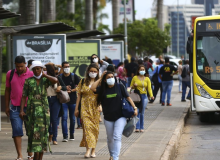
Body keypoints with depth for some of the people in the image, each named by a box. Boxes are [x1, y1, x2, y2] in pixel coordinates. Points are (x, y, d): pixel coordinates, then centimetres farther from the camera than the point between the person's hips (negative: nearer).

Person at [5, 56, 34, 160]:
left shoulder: (31, 74, -1)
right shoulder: (10, 74, 7)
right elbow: (7, 90, 14)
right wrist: (7, 106, 12)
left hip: (29, 107, -1)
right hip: (15, 107, 1)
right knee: (17, 130, -6)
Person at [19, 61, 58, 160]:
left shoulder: (45, 80, 7)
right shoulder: (28, 81, 5)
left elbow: (55, 80, -16)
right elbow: (24, 96, 2)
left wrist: (44, 75, -4)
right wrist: (21, 110, -6)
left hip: (44, 110, 1)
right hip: (32, 110, -1)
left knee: (43, 132, 2)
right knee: (34, 132, -7)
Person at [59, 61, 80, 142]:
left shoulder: (74, 76, 4)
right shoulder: (59, 77, 4)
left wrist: (71, 90, -11)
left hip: (73, 100, 1)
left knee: (72, 118, 7)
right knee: (64, 117, -11)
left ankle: (72, 134, 22)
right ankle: (65, 136, -12)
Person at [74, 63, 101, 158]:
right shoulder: (83, 82, 8)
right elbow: (79, 95, 10)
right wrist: (76, 108, 7)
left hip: (95, 108, 0)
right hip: (85, 108, 0)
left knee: (95, 128, 3)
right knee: (87, 126, -13)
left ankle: (93, 150, 12)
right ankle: (88, 149, -18)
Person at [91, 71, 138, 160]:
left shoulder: (120, 87, 0)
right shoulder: (103, 89, 3)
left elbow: (127, 97, 1)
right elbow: (92, 88, -14)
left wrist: (134, 108, -8)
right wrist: (100, 79, -5)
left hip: (120, 117, -3)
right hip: (108, 118, 3)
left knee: (117, 137, -15)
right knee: (110, 138, 14)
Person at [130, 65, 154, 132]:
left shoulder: (147, 79, 9)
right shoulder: (135, 78, 6)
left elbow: (149, 88, 1)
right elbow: (131, 87, 12)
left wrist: (151, 95, -16)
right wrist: (134, 86, -10)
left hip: (144, 96, 1)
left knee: (142, 113, 4)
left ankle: (141, 127, 9)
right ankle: (137, 127, -13)